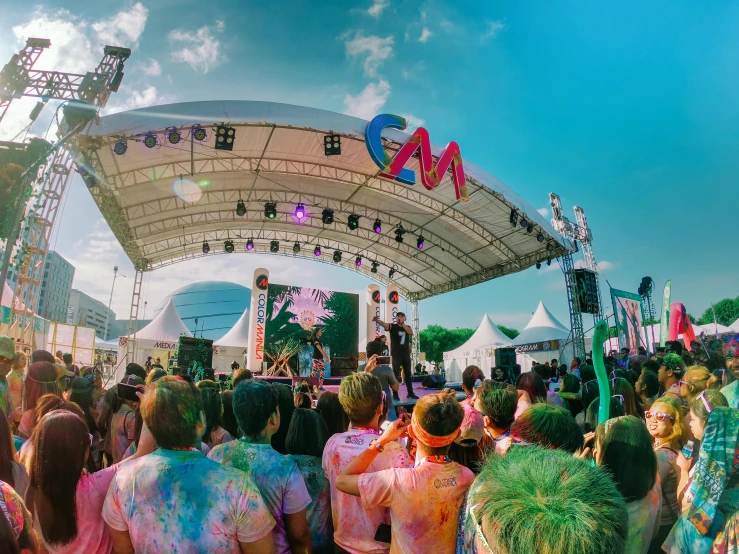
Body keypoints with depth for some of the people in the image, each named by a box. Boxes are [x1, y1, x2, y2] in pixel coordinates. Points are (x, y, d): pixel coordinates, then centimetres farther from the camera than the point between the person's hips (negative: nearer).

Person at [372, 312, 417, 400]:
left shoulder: (407, 327, 8)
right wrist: (377, 320, -45)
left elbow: (411, 332, -15)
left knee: (408, 374, 13)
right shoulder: (392, 326, -3)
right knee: (396, 374, -3)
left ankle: (410, 393, 23)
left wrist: (402, 324, -26)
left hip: (406, 354, 4)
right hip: (396, 355, -4)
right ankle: (395, 394, 3)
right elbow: (383, 324, -23)